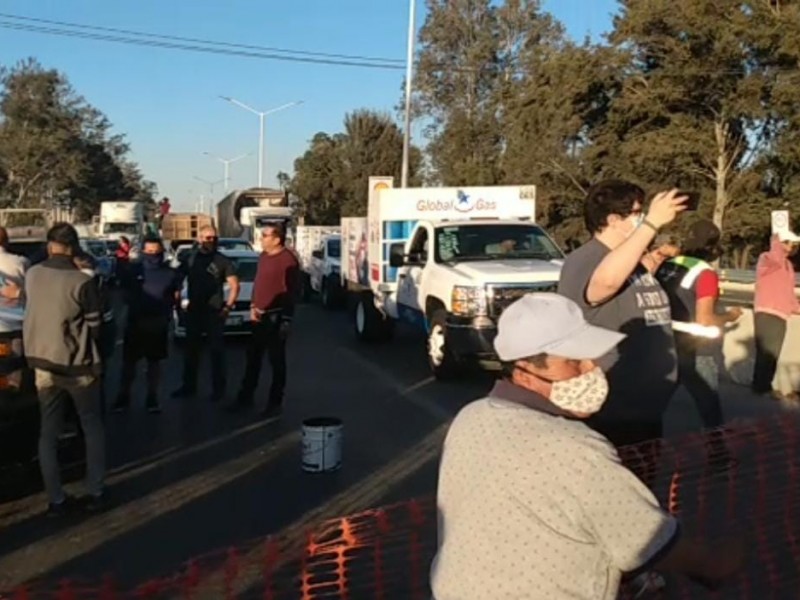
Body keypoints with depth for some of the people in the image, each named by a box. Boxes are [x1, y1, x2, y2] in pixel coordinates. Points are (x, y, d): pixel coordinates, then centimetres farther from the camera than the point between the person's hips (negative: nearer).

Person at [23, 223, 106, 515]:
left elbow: (36, 311, 9)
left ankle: (55, 500, 16)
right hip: (78, 365, -4)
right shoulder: (82, 282, -18)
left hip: (42, 362, 4)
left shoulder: (32, 275, -4)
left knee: (48, 431, 12)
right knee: (92, 427, 13)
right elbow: (95, 325, -9)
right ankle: (95, 493, 15)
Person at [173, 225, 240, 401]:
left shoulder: (222, 260, -3)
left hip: (214, 311, -3)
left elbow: (234, 285, -4)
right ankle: (189, 386, 22)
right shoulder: (190, 257, 5)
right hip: (193, 310, 4)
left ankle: (218, 388, 7)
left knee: (216, 350, 0)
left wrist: (227, 307, -11)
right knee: (191, 349, 11)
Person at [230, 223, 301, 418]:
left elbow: (293, 291, -17)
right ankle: (246, 396, 28)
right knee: (253, 357, 16)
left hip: (276, 317, -8)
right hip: (259, 316, 8)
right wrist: (253, 307, 8)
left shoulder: (288, 259, -16)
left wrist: (286, 319, -18)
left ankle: (275, 402, 13)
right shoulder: (263, 256, 10)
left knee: (276, 361, 3)